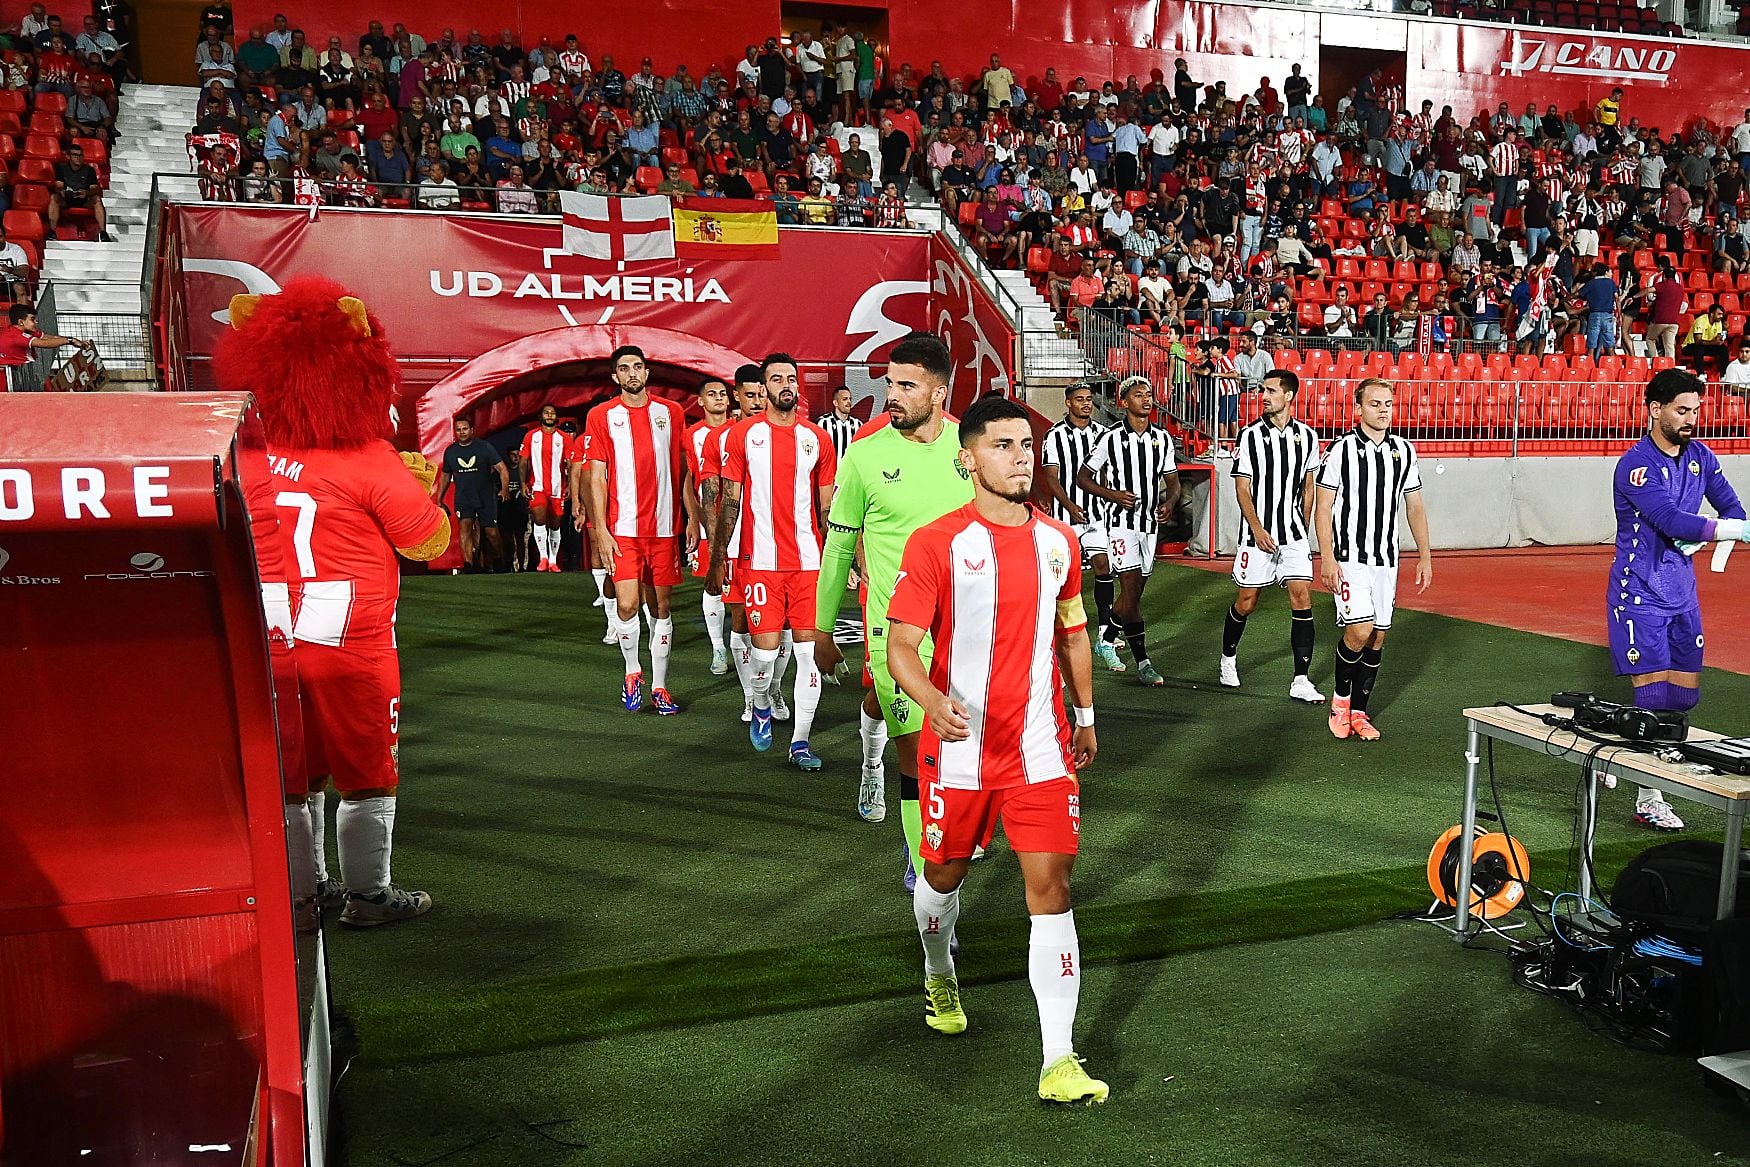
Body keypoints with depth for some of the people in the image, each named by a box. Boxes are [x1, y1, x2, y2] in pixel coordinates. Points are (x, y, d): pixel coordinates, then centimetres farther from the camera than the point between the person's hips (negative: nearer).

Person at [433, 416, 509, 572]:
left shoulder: (485, 447, -2)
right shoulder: (450, 451, 7)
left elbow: (502, 469, -6)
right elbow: (445, 476, 19)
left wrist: (505, 489, -21)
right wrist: (439, 499, 17)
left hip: (486, 498, -2)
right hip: (463, 499, 2)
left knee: (492, 533, -1)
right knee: (464, 527, -19)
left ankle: (500, 560, 24)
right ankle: (468, 564, -25)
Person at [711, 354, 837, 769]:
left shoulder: (818, 439, 8)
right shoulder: (743, 434, 3)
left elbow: (827, 506, 11)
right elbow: (730, 501, 4)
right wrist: (717, 559, 0)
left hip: (809, 561, 2)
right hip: (760, 560, -2)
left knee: (809, 649, 0)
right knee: (765, 646, -4)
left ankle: (800, 741, 10)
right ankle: (761, 706, 29)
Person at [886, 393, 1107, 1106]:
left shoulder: (1058, 540, 4)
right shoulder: (936, 543, -10)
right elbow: (901, 643, -15)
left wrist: (1085, 716, 21)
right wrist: (932, 698, -35)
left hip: (1041, 747, 2)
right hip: (960, 748, -2)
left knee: (1051, 888, -5)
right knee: (943, 873, 17)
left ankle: (1059, 1062, 1)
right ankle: (939, 975, 50)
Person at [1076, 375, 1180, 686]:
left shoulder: (1162, 438, 10)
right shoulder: (1111, 438, -5)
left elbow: (1172, 481, 17)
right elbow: (1083, 477, -2)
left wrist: (1169, 502, -5)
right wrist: (1115, 495, -16)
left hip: (1151, 521, 6)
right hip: (1122, 520, -6)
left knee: (1135, 589, 10)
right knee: (1131, 589, -12)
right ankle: (1143, 662, -8)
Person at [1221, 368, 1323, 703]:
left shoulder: (1307, 436, 5)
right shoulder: (1251, 434, -4)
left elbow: (1308, 487, 14)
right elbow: (1242, 486, -5)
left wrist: (1303, 529, 13)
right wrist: (1257, 529, -12)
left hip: (1294, 534, 2)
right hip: (1257, 534, -2)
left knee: (1302, 598, -7)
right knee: (1246, 602, 5)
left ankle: (1300, 682, -4)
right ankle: (1228, 657, 32)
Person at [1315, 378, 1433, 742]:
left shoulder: (1403, 450, 8)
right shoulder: (1341, 449, -6)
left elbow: (1415, 507, 14)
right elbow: (1324, 507, -6)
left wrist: (1425, 556, 10)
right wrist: (1326, 558, -14)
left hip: (1387, 560, 5)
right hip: (1349, 557, -5)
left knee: (1378, 636, 6)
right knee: (1359, 630, -16)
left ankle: (1358, 712, 17)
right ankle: (1340, 698, 9)